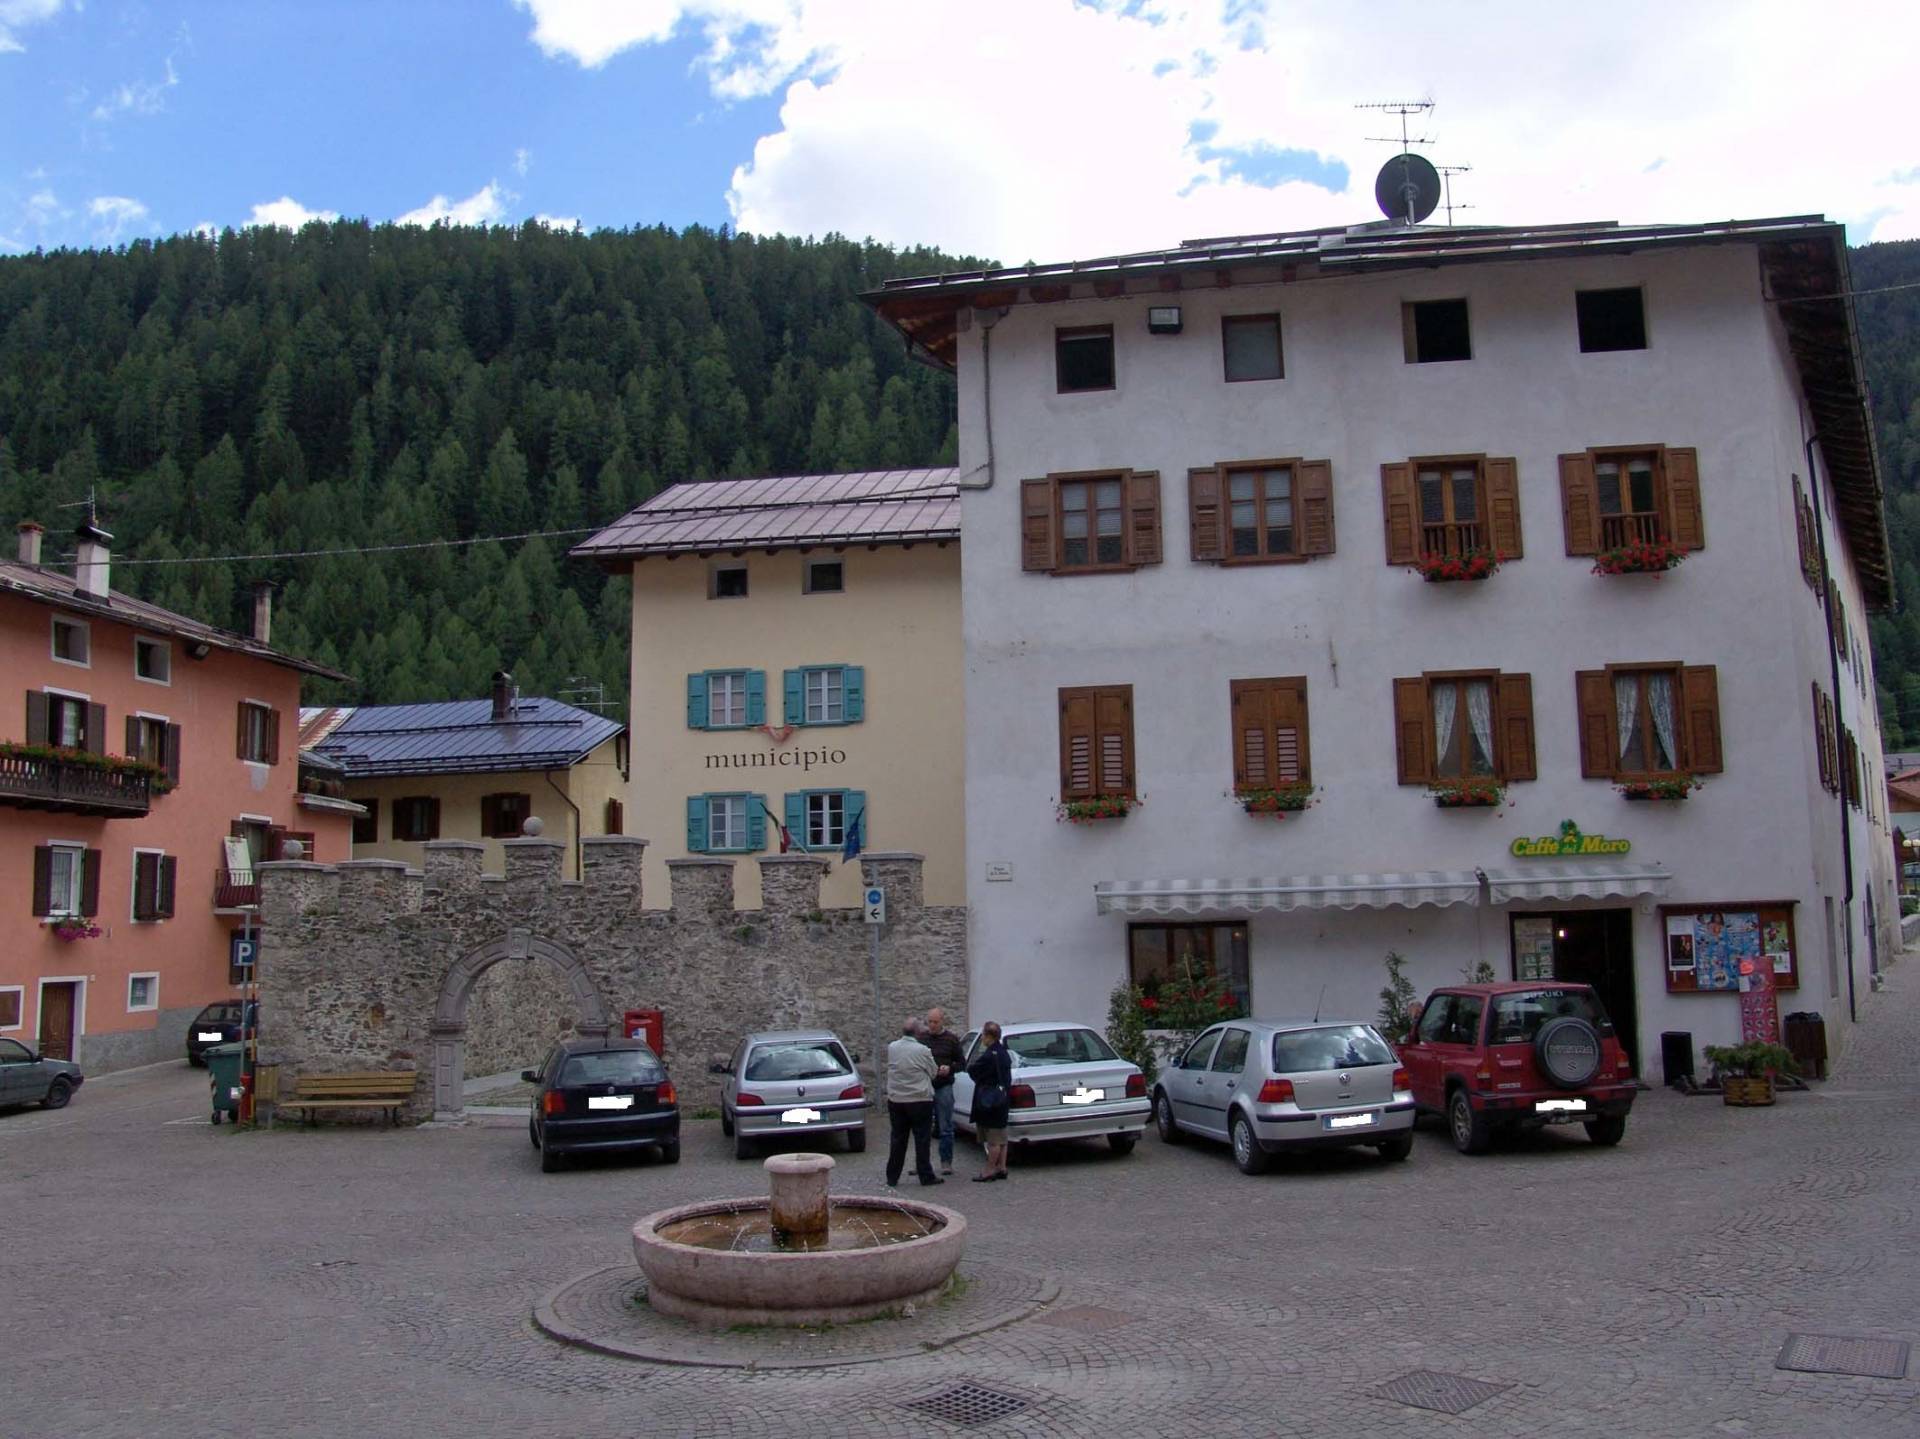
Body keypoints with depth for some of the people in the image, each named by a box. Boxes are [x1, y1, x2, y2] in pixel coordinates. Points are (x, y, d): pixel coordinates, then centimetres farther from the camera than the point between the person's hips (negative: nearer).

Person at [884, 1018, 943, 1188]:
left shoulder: (891, 1048, -1)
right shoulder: (923, 1051, -13)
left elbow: (891, 1068, 10)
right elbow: (933, 1072, -1)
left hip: (895, 1100, 4)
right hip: (920, 1100, -4)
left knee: (897, 1139, 10)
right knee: (922, 1140, 3)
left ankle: (892, 1177, 12)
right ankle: (926, 1176, 5)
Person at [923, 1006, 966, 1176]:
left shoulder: (951, 1039, 3)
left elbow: (962, 1063, 8)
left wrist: (950, 1068, -12)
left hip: (944, 1087, -1)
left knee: (945, 1128, 1)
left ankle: (946, 1162, 9)